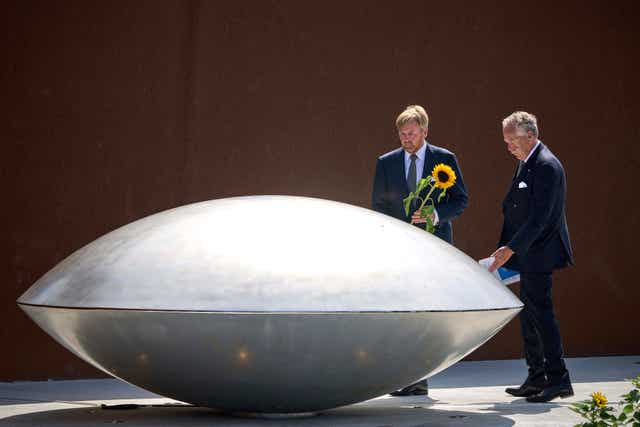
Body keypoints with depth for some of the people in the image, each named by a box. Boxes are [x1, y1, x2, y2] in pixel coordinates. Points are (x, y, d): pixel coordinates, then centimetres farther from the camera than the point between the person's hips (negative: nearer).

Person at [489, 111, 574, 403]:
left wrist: (511, 248, -26)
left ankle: (558, 379, -5)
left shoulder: (546, 166, -16)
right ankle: (537, 379, 20)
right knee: (529, 316, 13)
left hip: (539, 254, -10)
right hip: (528, 256, 10)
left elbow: (540, 217, -23)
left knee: (540, 313, -9)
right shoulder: (526, 164, 15)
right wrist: (506, 248, 14)